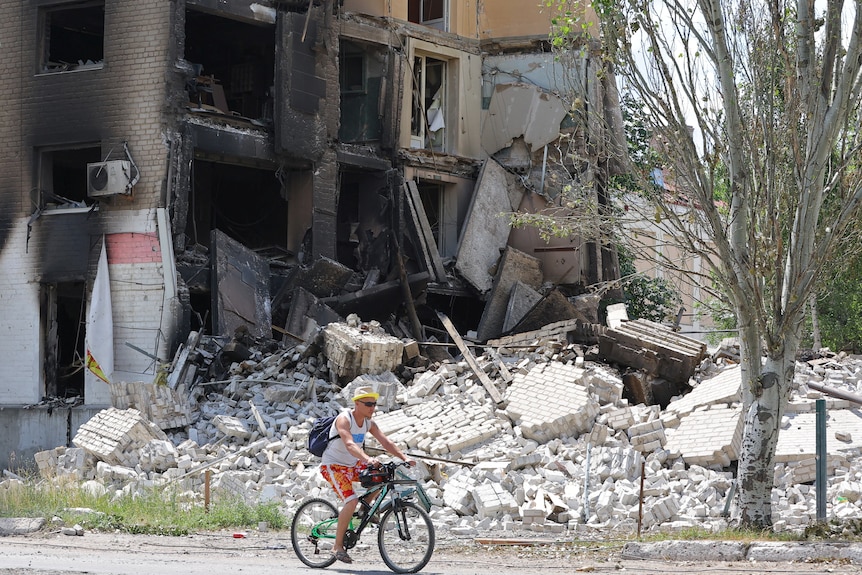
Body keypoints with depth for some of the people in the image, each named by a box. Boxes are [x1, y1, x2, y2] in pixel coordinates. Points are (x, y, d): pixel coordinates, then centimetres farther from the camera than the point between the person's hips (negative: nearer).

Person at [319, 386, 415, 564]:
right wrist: (367, 459, -54)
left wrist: (404, 457, -21)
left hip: (352, 465, 8)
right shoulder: (344, 419, -22)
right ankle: (338, 546, -14)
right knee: (351, 500, -25)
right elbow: (349, 444, -38)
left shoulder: (369, 423, 0)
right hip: (333, 465, -7)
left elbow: (386, 442, -6)